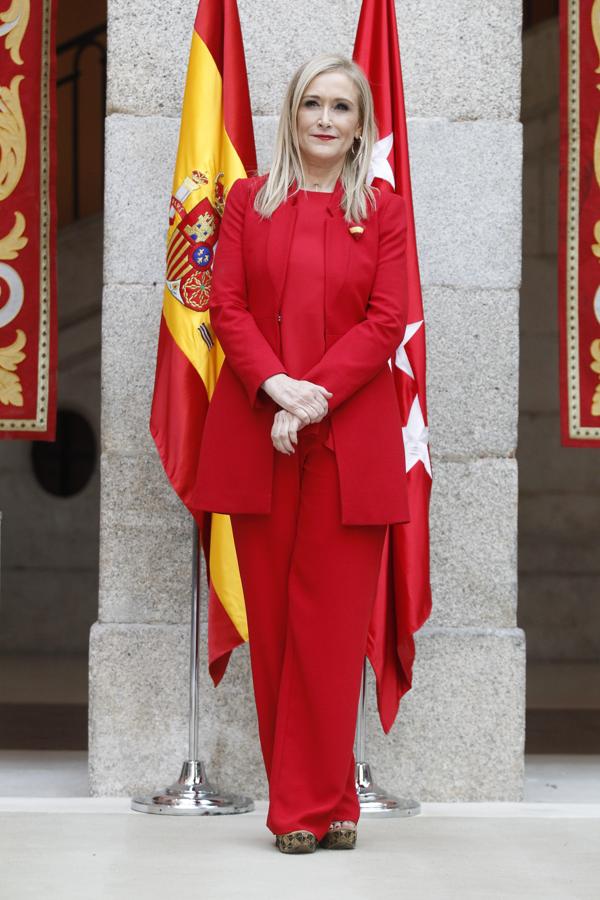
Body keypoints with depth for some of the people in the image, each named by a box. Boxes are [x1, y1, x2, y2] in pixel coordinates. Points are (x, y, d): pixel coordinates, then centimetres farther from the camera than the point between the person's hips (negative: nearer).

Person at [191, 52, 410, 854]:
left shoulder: (384, 211, 6)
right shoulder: (248, 200, 10)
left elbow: (386, 321, -2)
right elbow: (226, 306, 2)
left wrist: (315, 396, -14)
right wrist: (276, 386, -14)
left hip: (350, 438, -1)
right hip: (257, 431, 1)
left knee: (334, 620, -1)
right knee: (272, 618, 3)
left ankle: (316, 801, 6)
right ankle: (302, 801, 13)